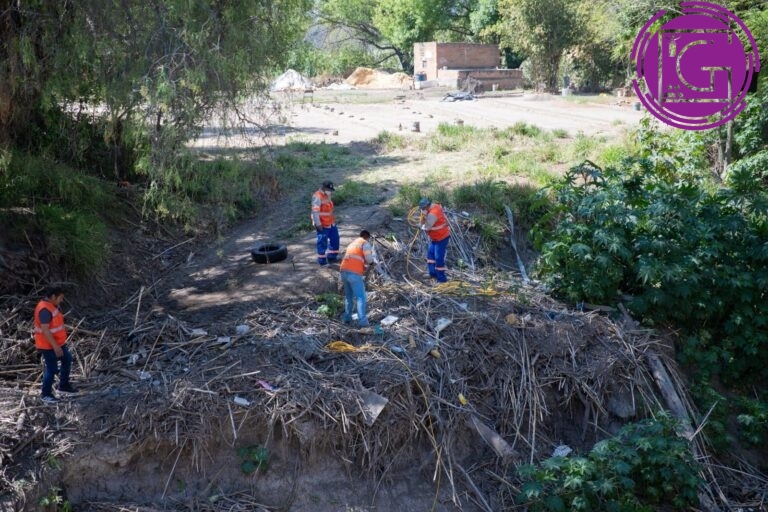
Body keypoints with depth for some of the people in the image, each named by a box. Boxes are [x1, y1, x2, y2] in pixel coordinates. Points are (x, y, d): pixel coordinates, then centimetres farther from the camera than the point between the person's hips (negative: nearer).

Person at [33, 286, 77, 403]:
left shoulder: (51, 305, 5)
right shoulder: (45, 309, -27)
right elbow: (45, 330, -29)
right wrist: (55, 346, -27)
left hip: (58, 342, 10)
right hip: (48, 345, -10)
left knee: (67, 360, 20)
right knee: (52, 369, 0)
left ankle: (64, 385, 34)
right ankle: (46, 394, 15)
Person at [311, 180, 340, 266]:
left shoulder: (327, 195, 13)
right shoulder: (317, 197, -18)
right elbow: (315, 211, -22)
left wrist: (333, 219, 26)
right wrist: (318, 224, -24)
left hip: (330, 222, 10)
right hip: (322, 224, -10)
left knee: (335, 239, 16)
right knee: (322, 242, -2)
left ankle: (331, 257, 29)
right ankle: (322, 260, 9)